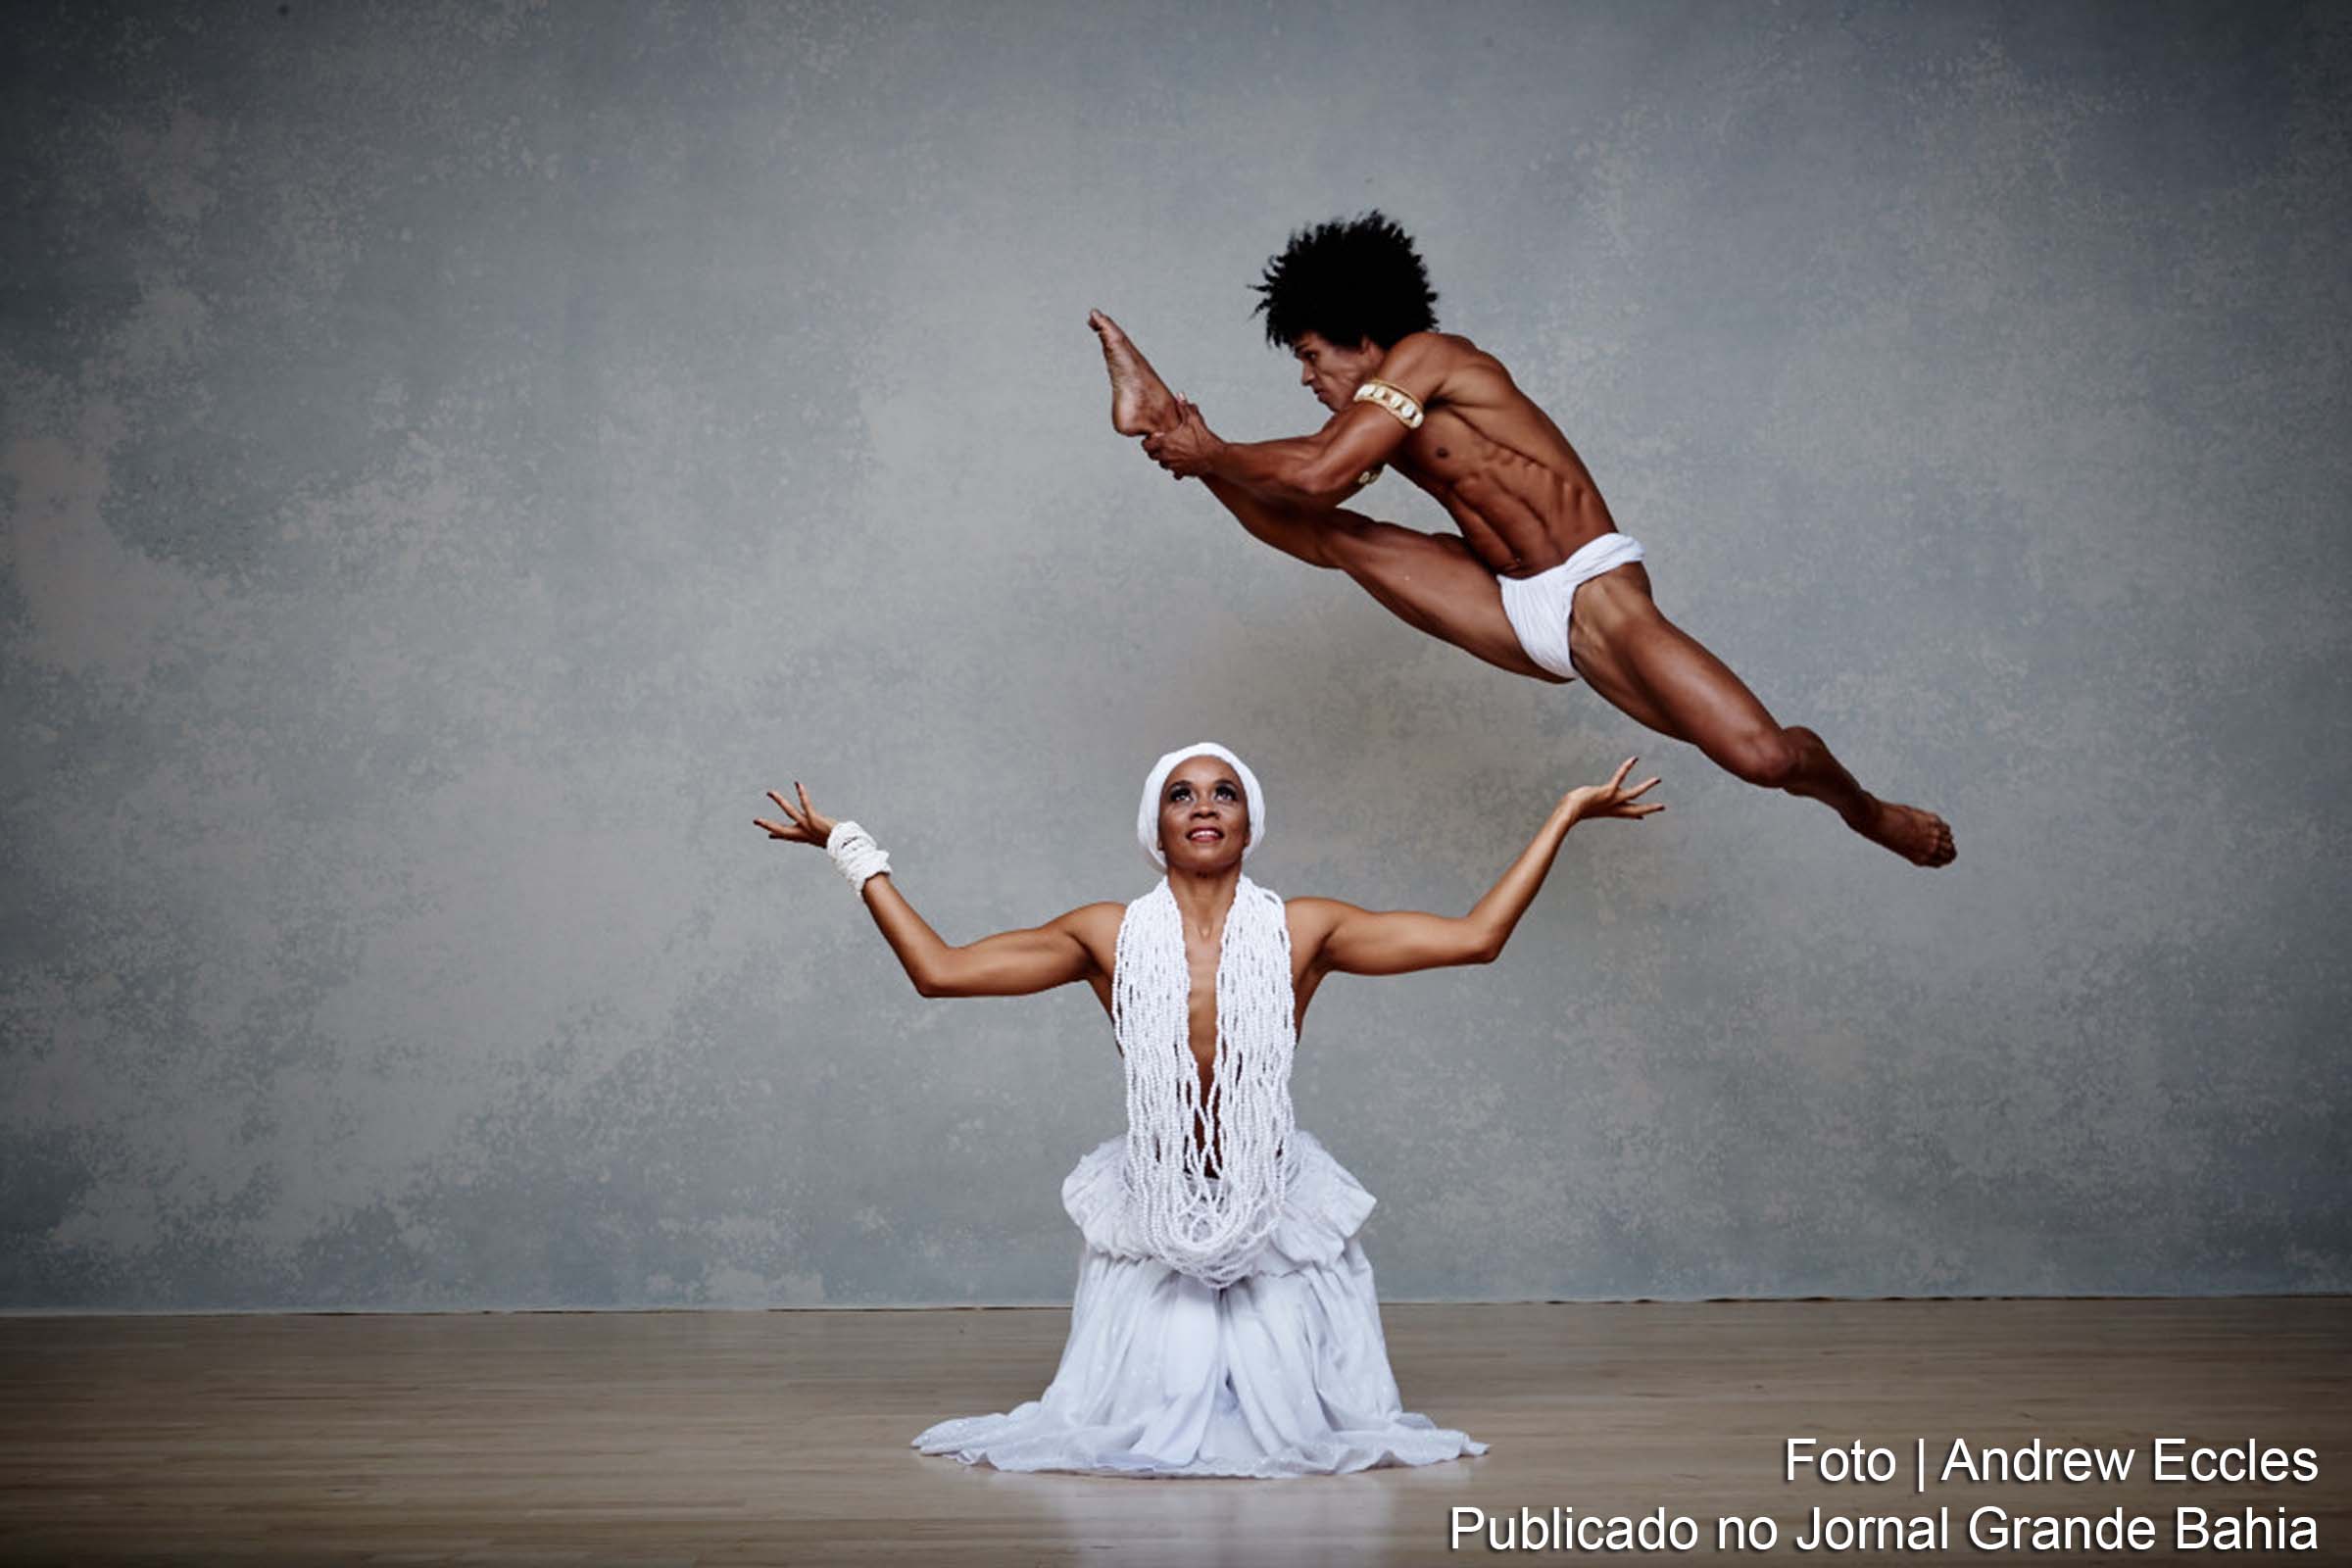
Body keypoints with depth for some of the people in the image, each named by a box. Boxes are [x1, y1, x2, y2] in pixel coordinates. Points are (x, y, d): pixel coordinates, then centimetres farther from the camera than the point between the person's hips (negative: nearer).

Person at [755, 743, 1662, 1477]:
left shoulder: (1300, 931, -8)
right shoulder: (1109, 936, -7)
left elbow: (1475, 937, -11)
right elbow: (940, 970, -9)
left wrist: (1566, 814, -11)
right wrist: (851, 849, -7)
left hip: (1277, 1208, 0)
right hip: (1149, 1215, 0)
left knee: (1292, 1427, 0)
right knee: (1144, 1427, 1)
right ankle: (1178, 1396, 38)